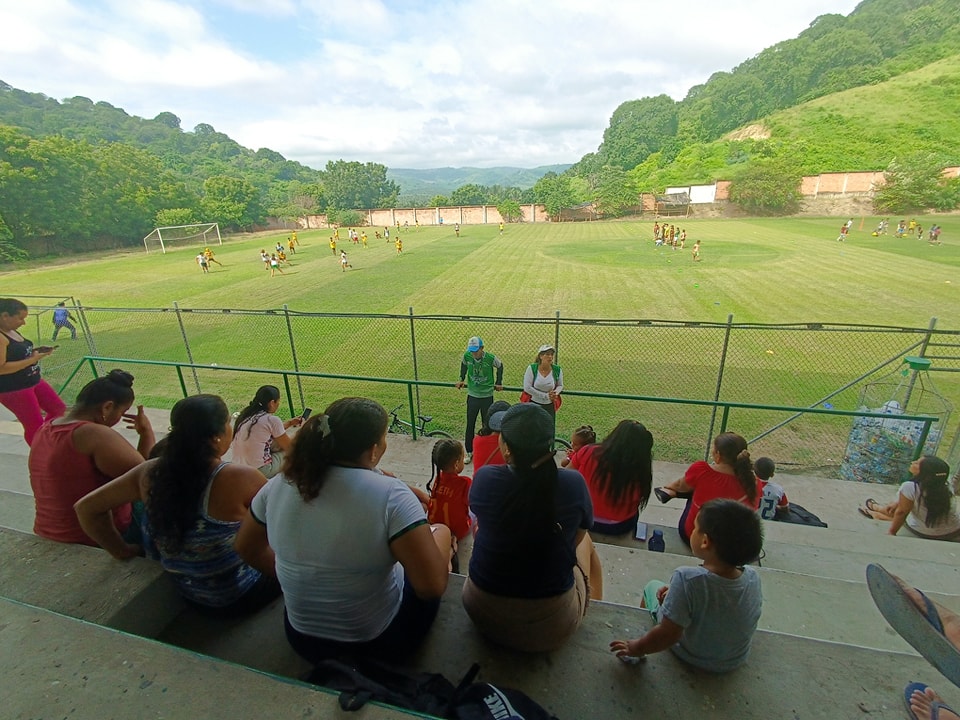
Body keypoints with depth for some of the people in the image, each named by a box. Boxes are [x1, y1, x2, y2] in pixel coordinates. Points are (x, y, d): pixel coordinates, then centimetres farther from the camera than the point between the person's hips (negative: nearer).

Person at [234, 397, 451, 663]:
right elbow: (433, 586, -29)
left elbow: (248, 549, 4)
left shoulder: (279, 485, -13)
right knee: (441, 531, 15)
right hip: (379, 643, -4)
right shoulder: (390, 494, -29)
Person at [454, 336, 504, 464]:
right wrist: (461, 379, 10)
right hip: (472, 395, 2)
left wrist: (498, 383, 1)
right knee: (470, 425, 9)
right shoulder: (466, 356, -13)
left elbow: (500, 367, 1)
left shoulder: (491, 358, -20)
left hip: (487, 396, -2)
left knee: (487, 425, 9)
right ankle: (469, 452, 23)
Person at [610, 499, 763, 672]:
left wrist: (637, 648, -13)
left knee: (653, 586, 17)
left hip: (690, 656, -4)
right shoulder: (753, 577, -21)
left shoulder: (688, 580, -37)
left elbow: (668, 635, -30)